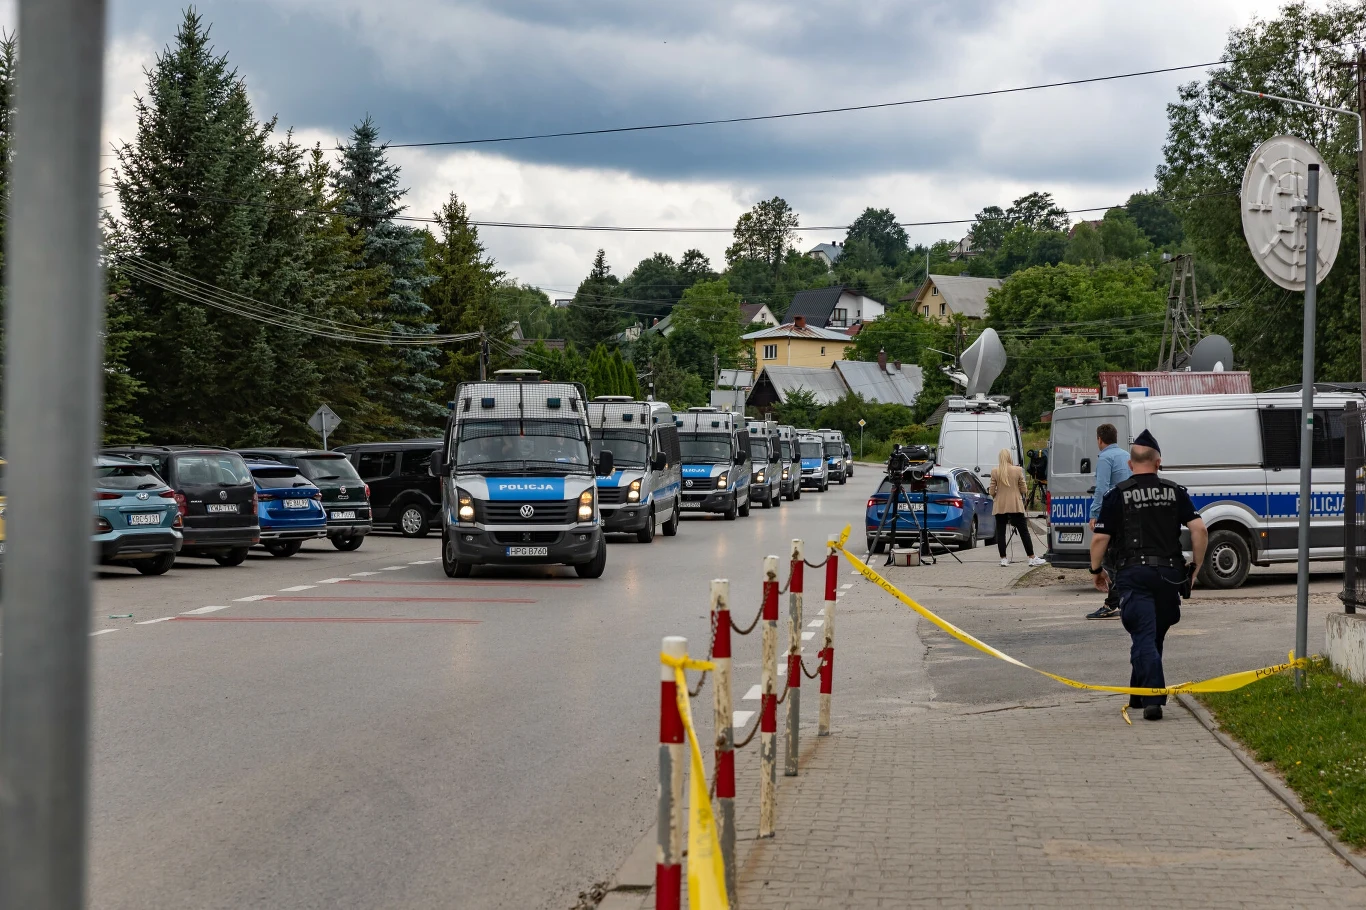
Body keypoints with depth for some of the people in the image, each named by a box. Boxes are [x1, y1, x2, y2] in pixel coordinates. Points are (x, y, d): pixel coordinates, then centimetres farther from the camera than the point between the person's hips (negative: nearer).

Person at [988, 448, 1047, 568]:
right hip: (1016, 505, 0)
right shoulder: (1018, 470, -5)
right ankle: (1032, 558, 3)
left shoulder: (995, 472, -4)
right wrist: (1025, 492, 21)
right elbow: (1023, 489, -2)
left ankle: (1003, 558, 4)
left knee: (1001, 532, 6)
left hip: (1000, 506, 0)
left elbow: (992, 491, -1)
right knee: (1023, 531, 3)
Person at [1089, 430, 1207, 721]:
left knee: (1144, 637, -7)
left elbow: (1100, 538, -2)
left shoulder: (1118, 495, 1)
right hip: (1169, 573, 3)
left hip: (1133, 573, -3)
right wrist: (1195, 568, 9)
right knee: (1155, 636, 17)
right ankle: (1139, 695, 29)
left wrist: (1097, 570, 14)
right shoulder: (1175, 492, 7)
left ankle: (1152, 699, -21)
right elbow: (1199, 529, -1)